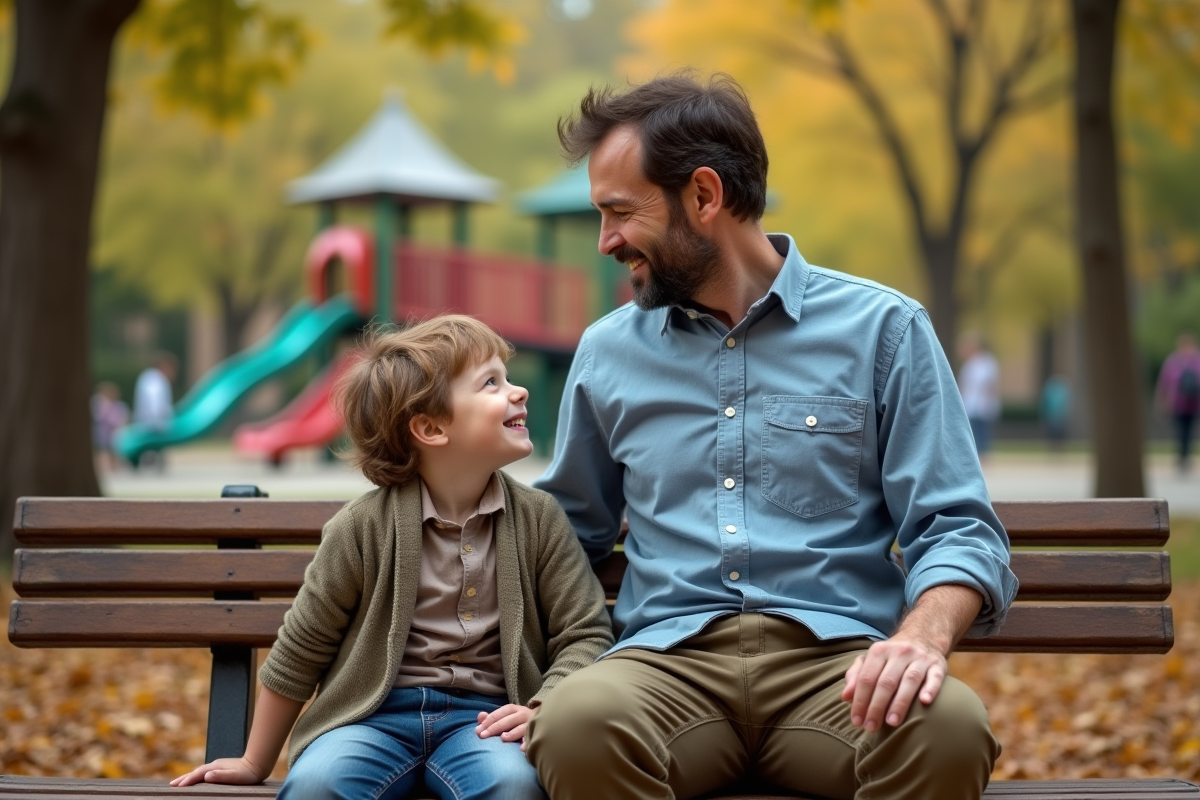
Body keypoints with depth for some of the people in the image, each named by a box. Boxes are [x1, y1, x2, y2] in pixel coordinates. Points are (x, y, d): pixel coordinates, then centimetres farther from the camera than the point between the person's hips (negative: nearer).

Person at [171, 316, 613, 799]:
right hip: (375, 710, -1)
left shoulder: (538, 518, 5)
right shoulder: (363, 527, -1)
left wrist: (543, 710, -14)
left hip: (479, 714, 1)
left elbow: (585, 633, 6)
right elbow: (300, 650, 7)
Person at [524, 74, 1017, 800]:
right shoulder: (608, 352, 16)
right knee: (577, 719, -35)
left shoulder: (883, 329, 7)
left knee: (949, 726, -35)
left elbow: (957, 529, 2)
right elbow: (570, 528, 25)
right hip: (670, 657, 1)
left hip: (833, 656, -1)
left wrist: (923, 637, -20)